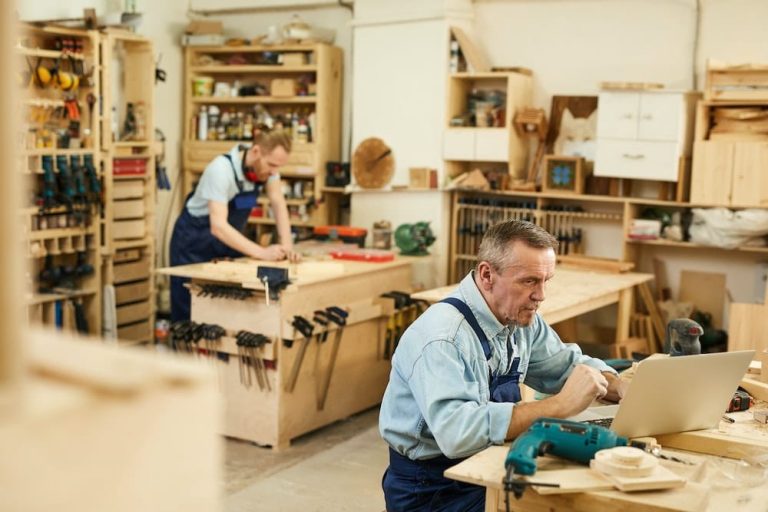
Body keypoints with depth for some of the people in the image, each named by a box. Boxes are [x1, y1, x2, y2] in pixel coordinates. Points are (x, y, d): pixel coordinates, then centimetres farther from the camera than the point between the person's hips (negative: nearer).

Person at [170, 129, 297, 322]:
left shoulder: (267, 164, -14)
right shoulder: (222, 169, -34)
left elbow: (278, 204, -10)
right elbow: (218, 226, -40)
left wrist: (287, 245, -26)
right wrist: (262, 252, -47)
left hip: (229, 238, 6)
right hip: (195, 240, -6)